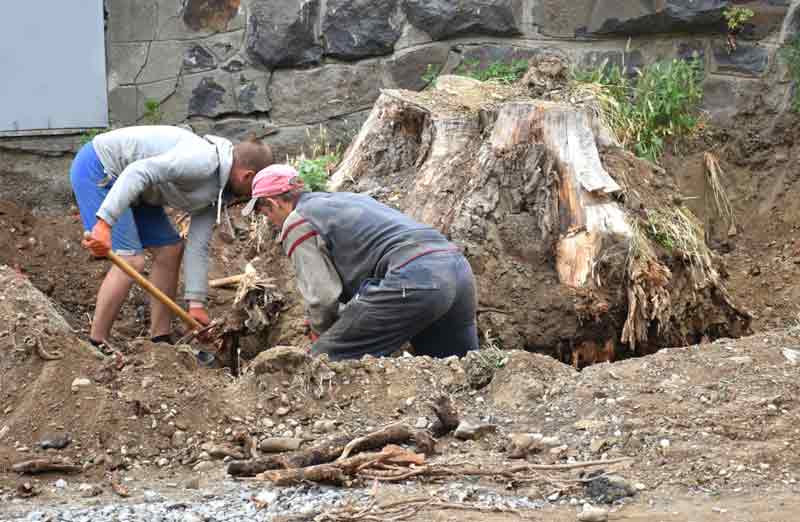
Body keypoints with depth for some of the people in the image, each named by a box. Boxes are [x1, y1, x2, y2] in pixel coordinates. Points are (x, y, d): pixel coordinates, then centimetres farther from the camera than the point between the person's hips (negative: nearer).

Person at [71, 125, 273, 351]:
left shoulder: (217, 193, 4)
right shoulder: (202, 161, -26)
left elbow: (198, 247, 5)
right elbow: (139, 172, -36)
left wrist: (196, 303, -1)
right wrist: (104, 223, -43)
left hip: (118, 178, 10)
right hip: (97, 166, -10)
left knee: (170, 250, 11)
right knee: (131, 260, -17)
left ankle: (160, 340, 17)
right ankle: (96, 347, -10)